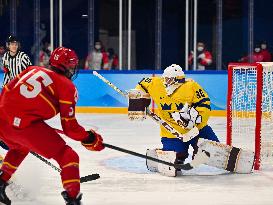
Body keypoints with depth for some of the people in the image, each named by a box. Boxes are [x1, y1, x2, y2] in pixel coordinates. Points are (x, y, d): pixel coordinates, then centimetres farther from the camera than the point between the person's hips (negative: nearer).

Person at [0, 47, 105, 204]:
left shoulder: (32, 70, 22)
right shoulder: (67, 86, 6)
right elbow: (69, 127, 2)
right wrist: (89, 139, 15)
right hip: (26, 125, -7)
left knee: (19, 148, 39)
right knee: (68, 156, 3)